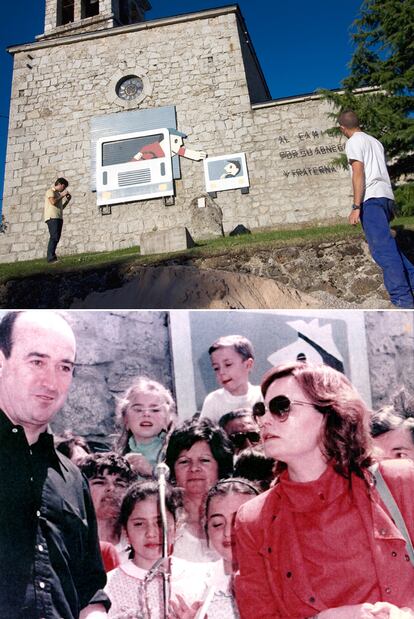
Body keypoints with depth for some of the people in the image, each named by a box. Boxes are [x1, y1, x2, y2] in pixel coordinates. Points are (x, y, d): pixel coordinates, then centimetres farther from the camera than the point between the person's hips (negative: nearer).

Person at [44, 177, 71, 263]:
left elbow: (61, 207, 28)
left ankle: (52, 257, 4)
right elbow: (53, 202, -14)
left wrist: (68, 200, 17)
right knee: (54, 237, -18)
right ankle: (51, 257, -21)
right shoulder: (50, 191, 3)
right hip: (52, 217, -9)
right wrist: (62, 195, -6)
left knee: (56, 238, 3)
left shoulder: (58, 194, 26)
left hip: (59, 217, 9)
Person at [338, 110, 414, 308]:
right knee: (387, 245, 17)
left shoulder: (353, 143, 1)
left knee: (382, 249, -13)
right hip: (386, 195, 8)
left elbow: (358, 174, -9)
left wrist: (356, 207, -13)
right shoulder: (375, 141, 25)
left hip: (371, 199, -8)